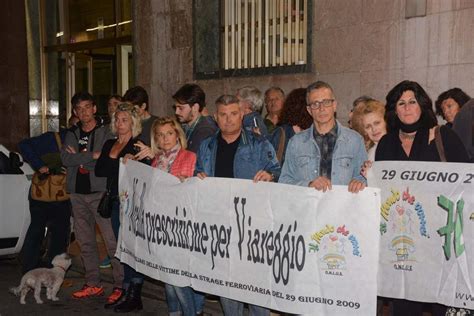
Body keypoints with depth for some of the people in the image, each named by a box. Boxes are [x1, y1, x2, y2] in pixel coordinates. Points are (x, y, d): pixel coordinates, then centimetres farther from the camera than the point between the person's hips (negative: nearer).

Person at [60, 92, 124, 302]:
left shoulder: (105, 132, 0)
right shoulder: (72, 134, 13)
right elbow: (65, 159, -4)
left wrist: (80, 158, -8)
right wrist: (93, 156, -15)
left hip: (100, 192, -6)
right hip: (78, 192, 6)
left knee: (112, 240, -9)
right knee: (85, 241, 11)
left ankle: (121, 284, -3)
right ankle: (93, 284, 21)